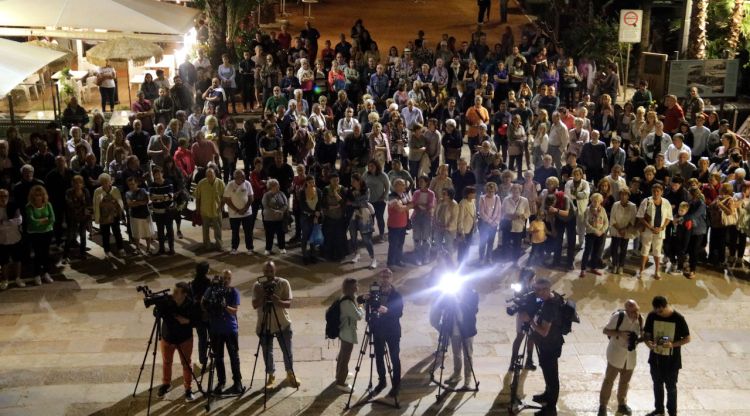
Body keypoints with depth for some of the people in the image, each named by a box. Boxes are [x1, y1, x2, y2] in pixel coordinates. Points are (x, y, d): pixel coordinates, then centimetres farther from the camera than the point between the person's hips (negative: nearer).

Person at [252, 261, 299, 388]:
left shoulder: (284, 283, -7)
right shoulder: (257, 285, -4)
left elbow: (289, 303, -13)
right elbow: (255, 305, -11)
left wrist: (278, 301, -32)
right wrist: (262, 296, -27)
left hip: (283, 324, -1)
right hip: (264, 325, 1)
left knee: (287, 351, 6)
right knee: (267, 352, 7)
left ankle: (290, 374, 27)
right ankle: (270, 375, 27)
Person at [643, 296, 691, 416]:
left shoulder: (678, 318, -18)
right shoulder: (652, 316, -9)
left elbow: (687, 338, -9)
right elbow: (646, 333, 1)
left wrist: (673, 344, -25)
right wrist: (648, 342, -22)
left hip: (672, 360, -3)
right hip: (655, 358, 3)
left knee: (671, 387, 11)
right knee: (657, 384, 19)